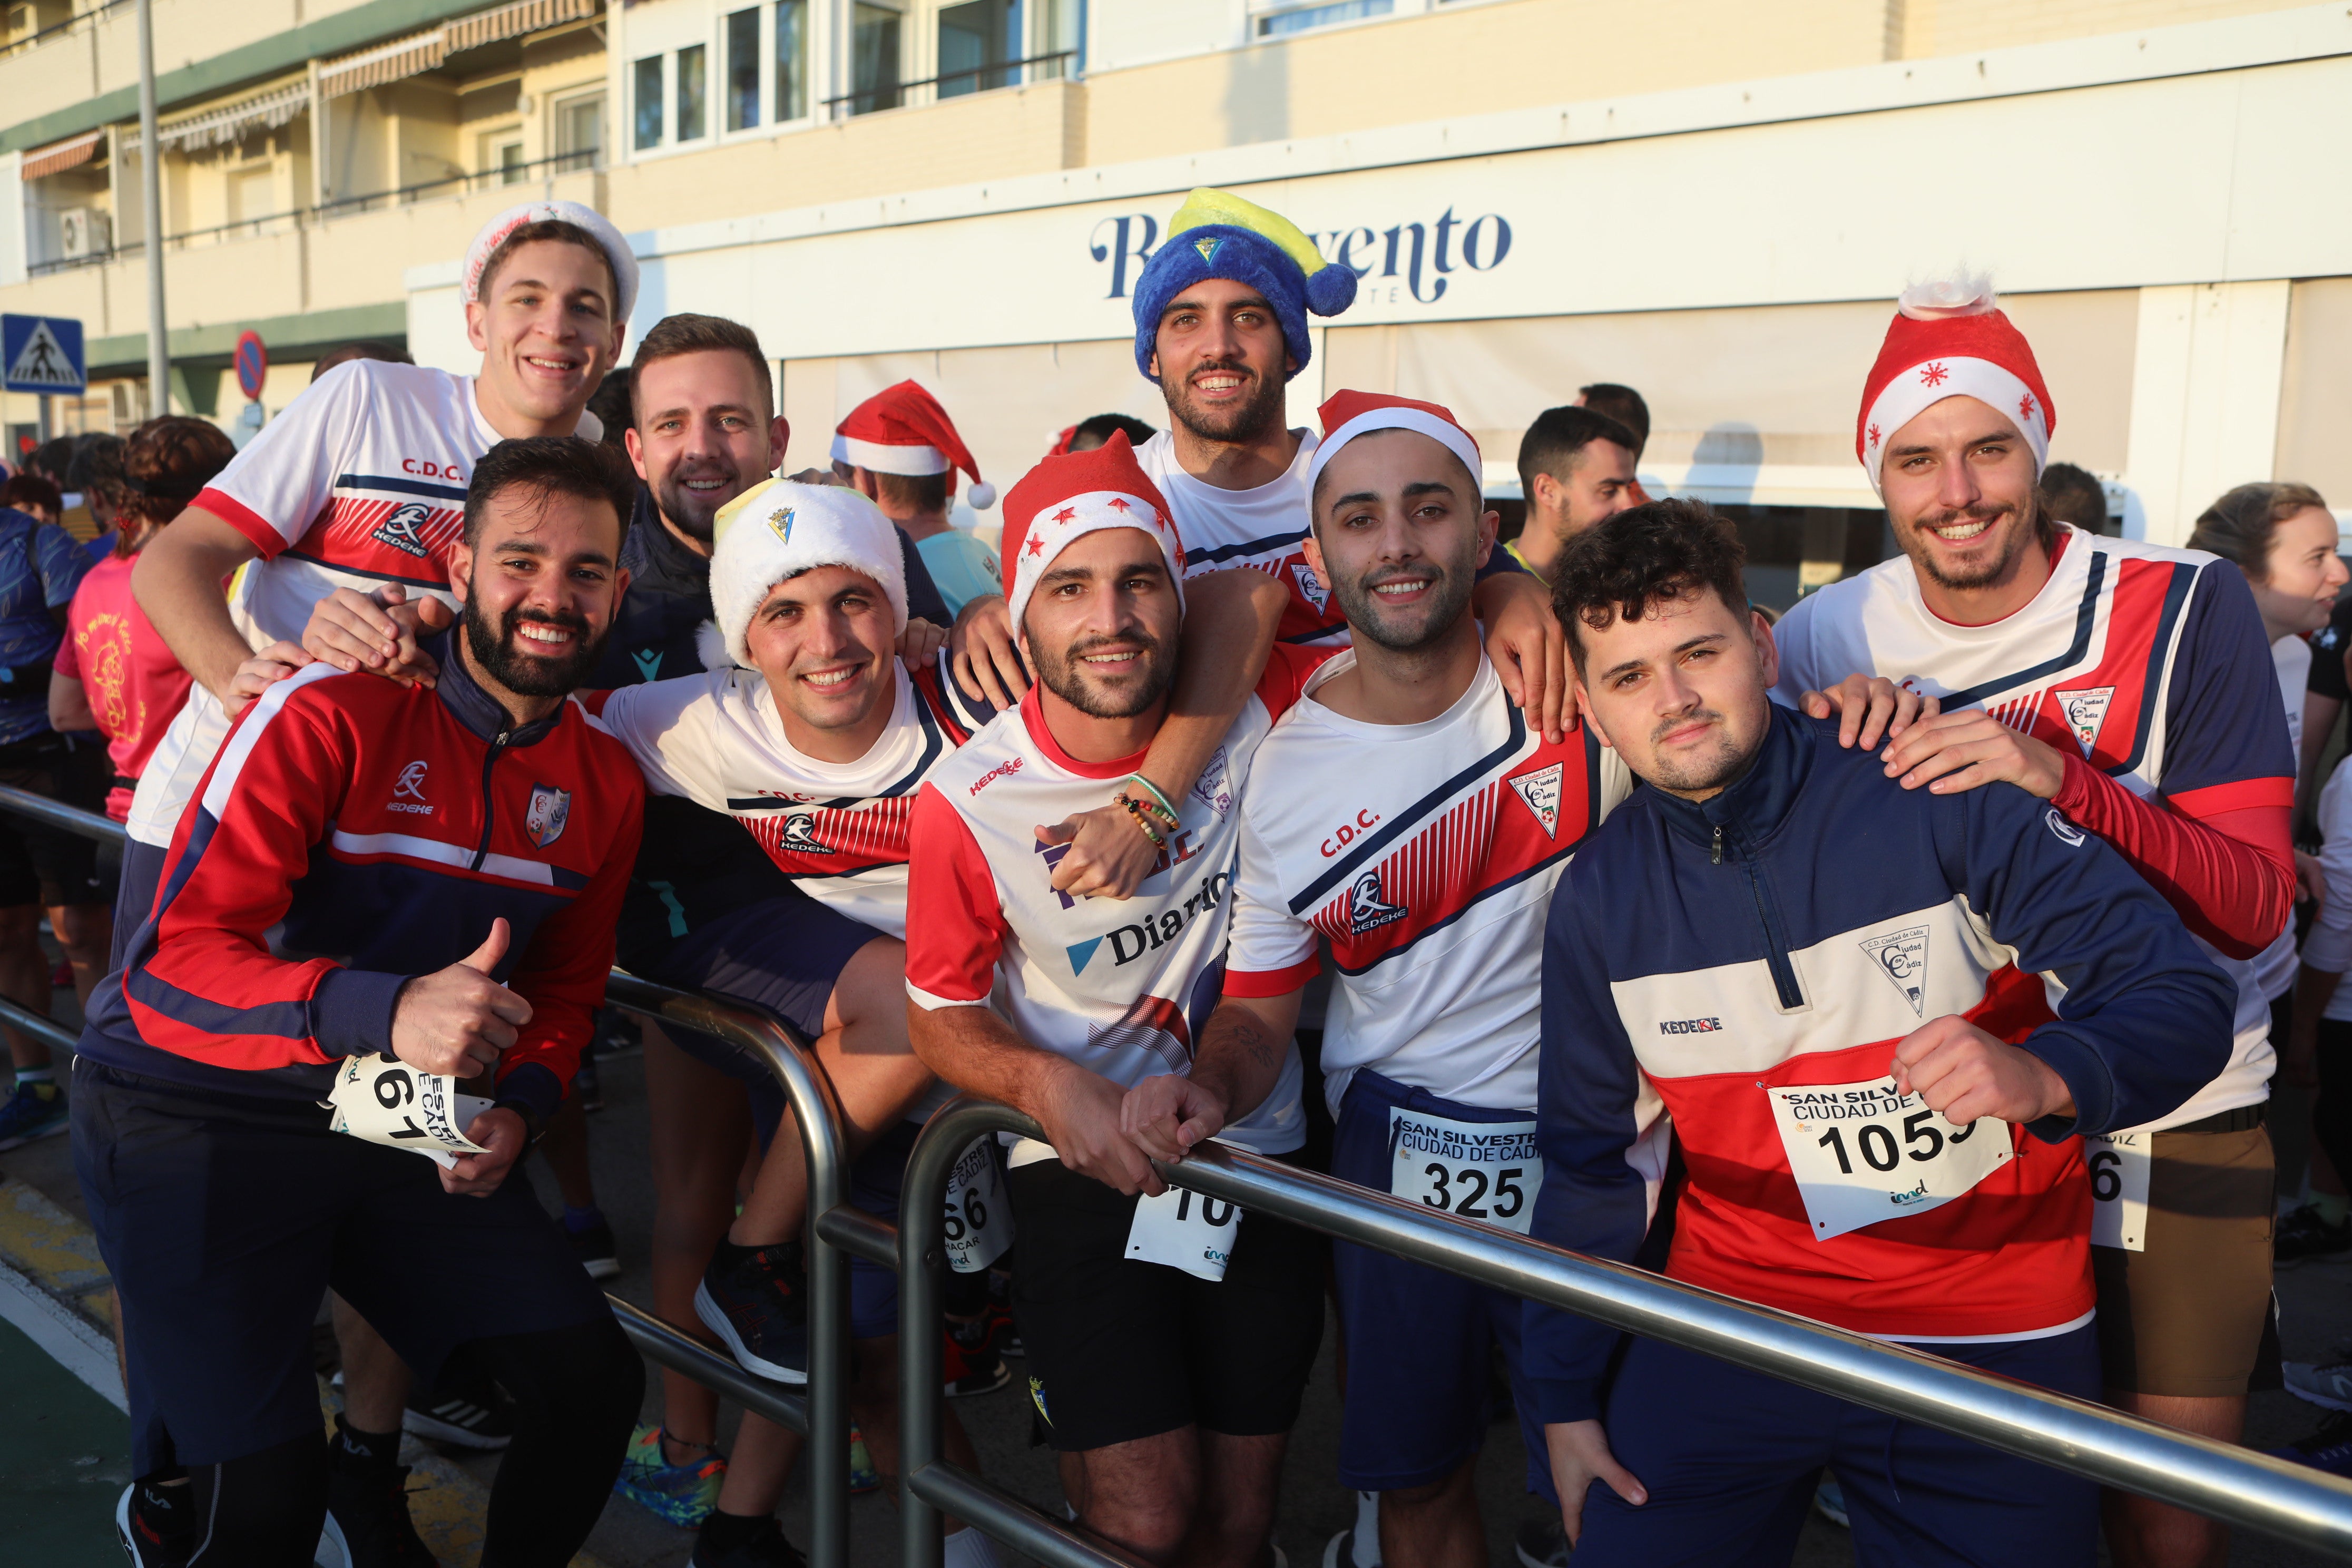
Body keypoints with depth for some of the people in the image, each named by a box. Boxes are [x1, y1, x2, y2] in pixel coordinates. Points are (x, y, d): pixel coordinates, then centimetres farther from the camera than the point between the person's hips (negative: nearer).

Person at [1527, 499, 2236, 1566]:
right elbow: (1589, 1157, 8)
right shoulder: (1599, 895, -3)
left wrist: (2041, 1075, -34)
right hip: (1736, 1315, 2)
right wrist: (1565, 1398, 10)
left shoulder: (1943, 789, -14)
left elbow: (2187, 997, -13)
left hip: (1994, 1339, -1)